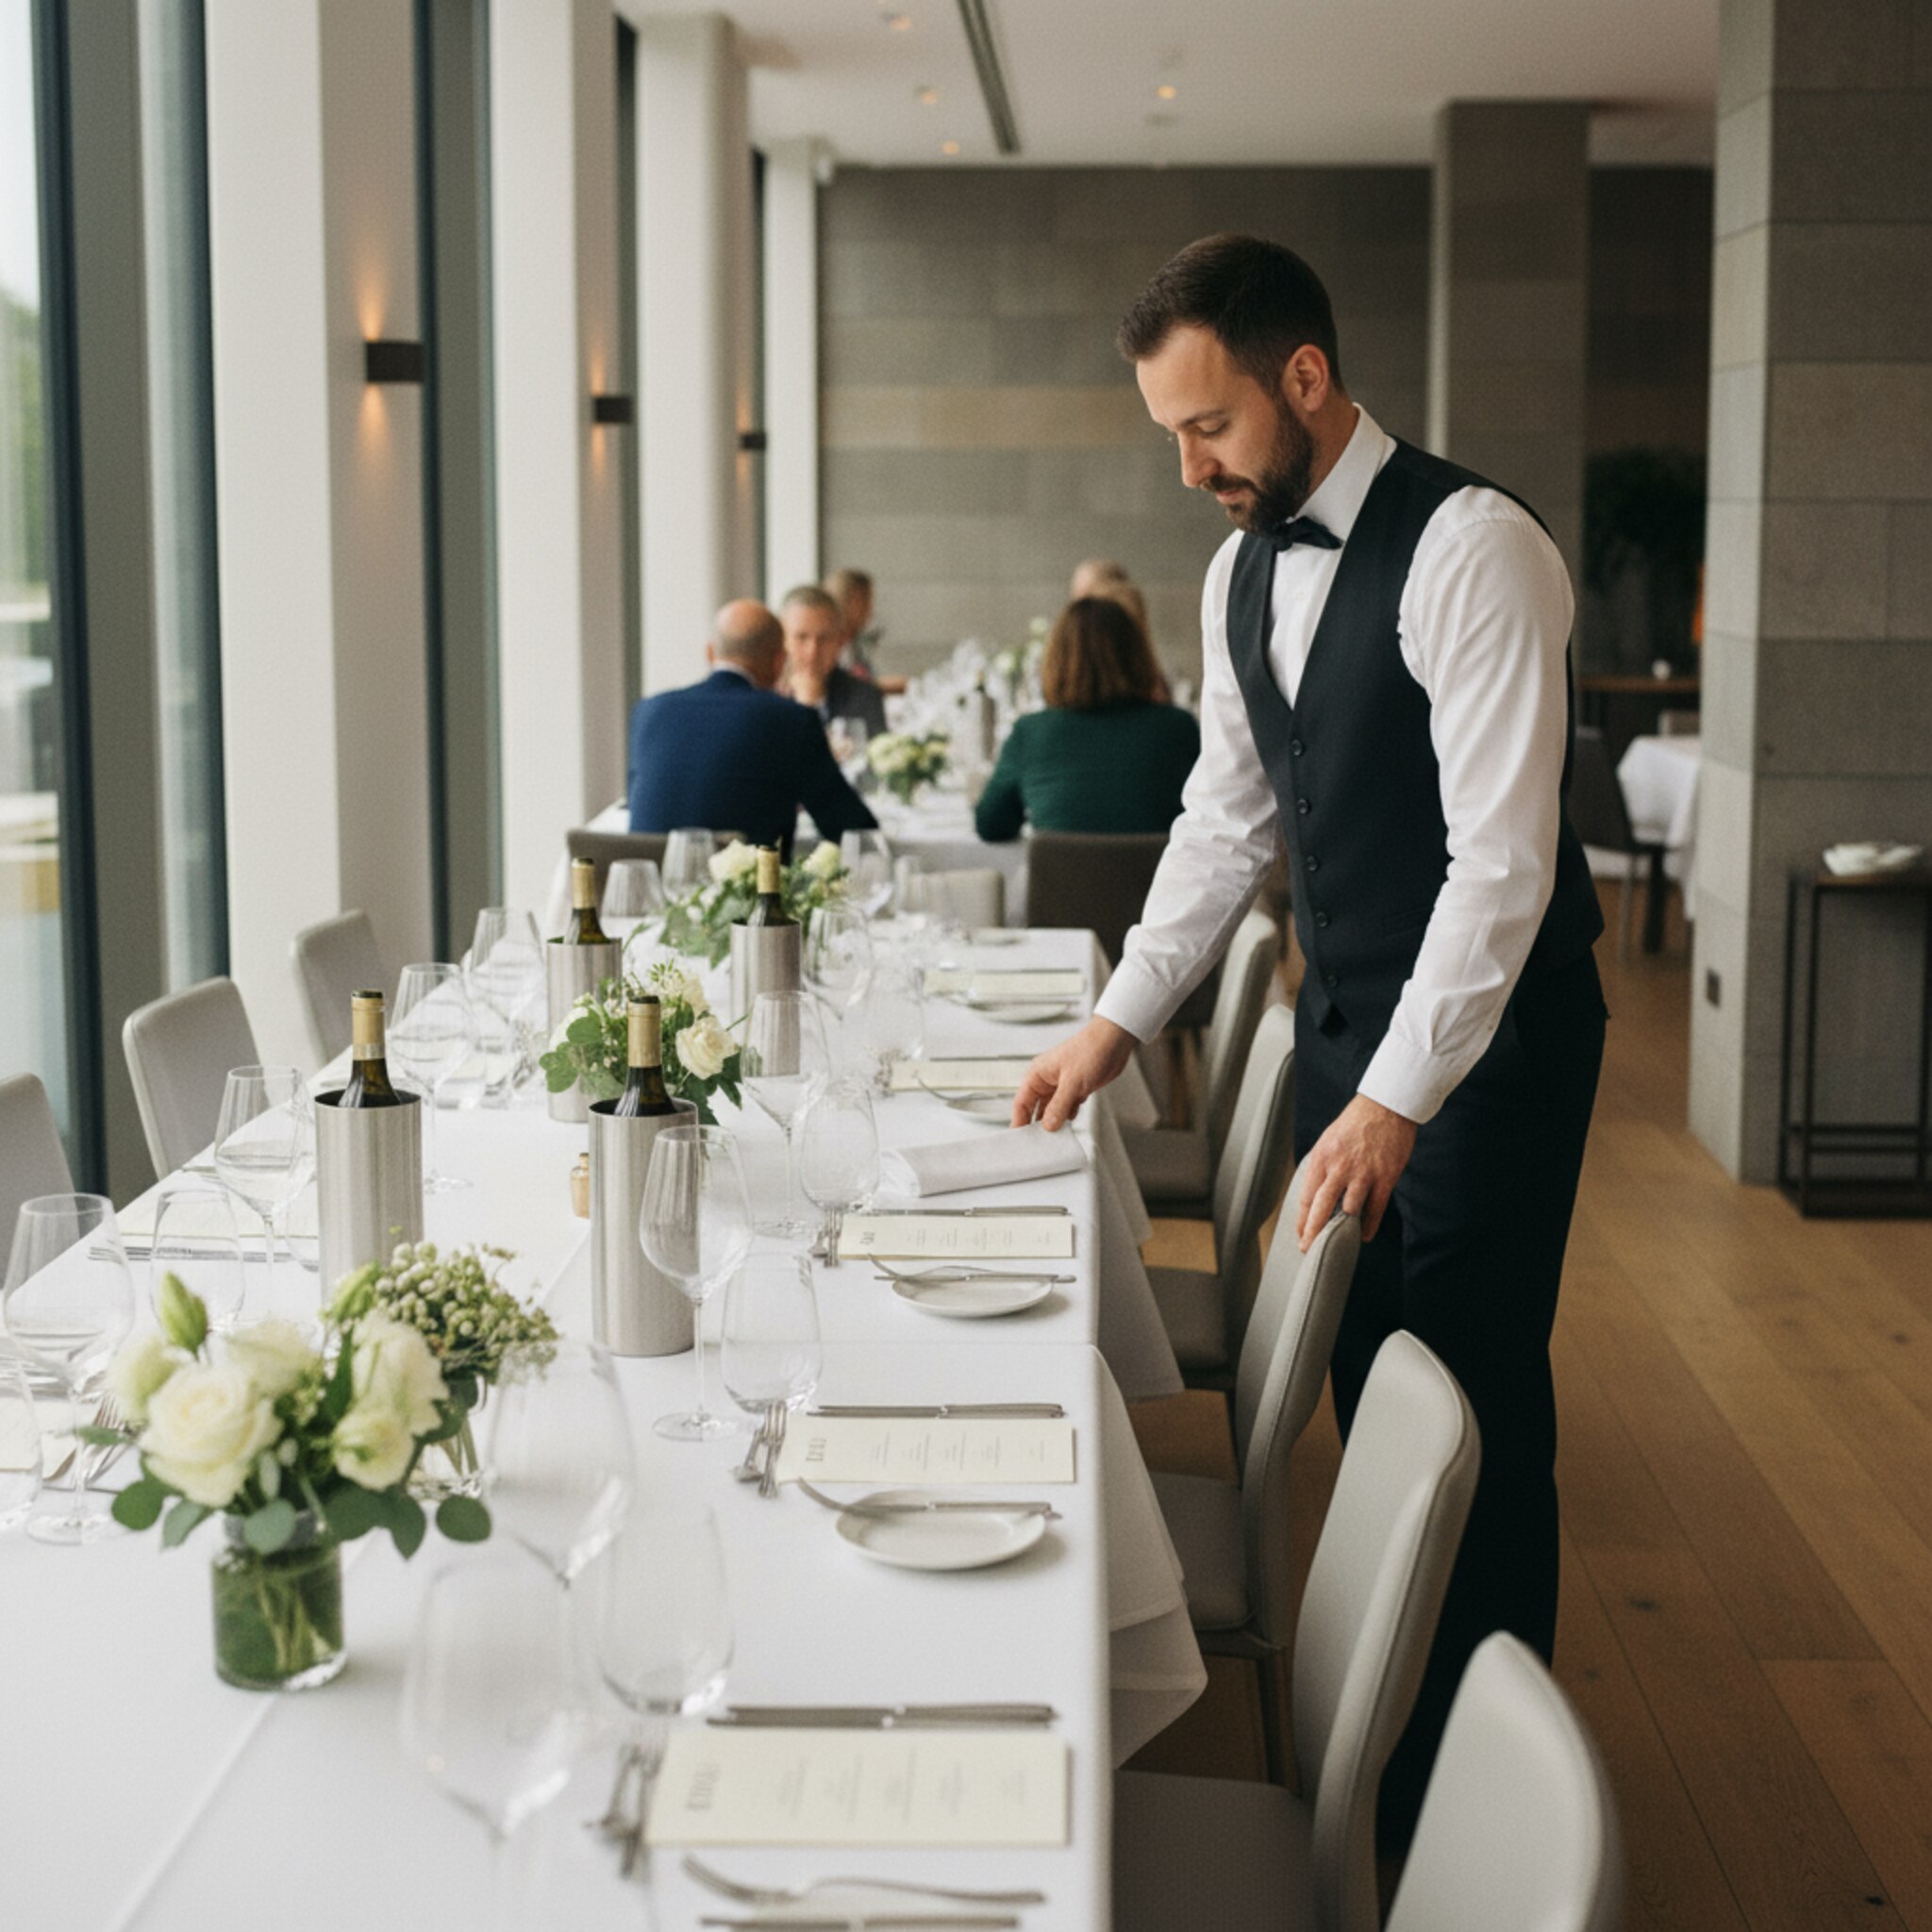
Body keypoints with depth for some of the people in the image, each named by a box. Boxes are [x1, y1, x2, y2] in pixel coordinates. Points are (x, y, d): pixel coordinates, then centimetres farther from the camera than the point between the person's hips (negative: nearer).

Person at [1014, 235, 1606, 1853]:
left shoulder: (1471, 549, -19)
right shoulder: (1244, 571, 7)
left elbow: (1502, 856, -23)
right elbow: (1228, 816, 15)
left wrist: (1398, 1099, -25)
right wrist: (1120, 1019, 8)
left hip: (1486, 1035, -7)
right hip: (1347, 1020, 7)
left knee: (1472, 1416, -2)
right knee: (1366, 1388, 12)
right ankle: (1385, 1743, 27)